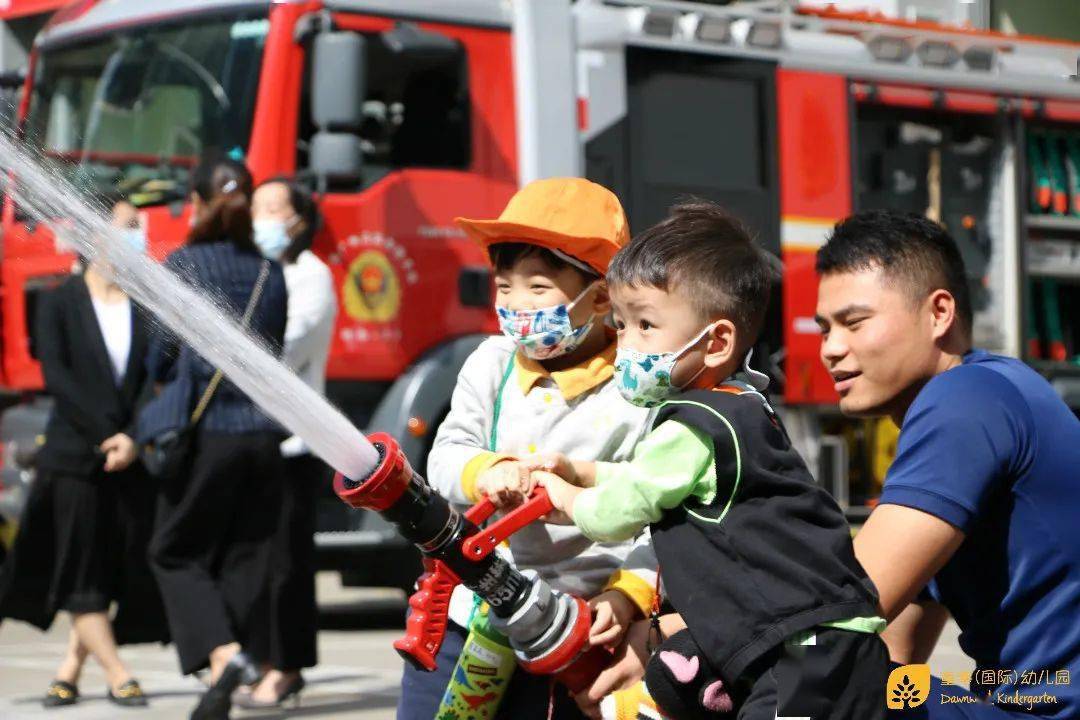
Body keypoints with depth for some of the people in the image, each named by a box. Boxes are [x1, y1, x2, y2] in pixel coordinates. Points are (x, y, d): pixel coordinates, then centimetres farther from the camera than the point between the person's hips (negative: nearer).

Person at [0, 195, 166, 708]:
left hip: (134, 458, 2)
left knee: (122, 571, 1)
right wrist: (104, 435, -14)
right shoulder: (60, 304, 2)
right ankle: (117, 675, -2)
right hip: (74, 455, -2)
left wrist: (134, 438, -13)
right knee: (80, 571, -6)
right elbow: (56, 376, -6)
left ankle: (70, 671, 12)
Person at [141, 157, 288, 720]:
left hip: (205, 433, -4)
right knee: (246, 558, 9)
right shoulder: (271, 273, 7)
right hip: (264, 434, 4)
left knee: (176, 552, 10)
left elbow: (163, 356, 1)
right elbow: (276, 351, 13)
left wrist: (164, 381, 22)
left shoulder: (182, 267, -5)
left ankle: (222, 651, -13)